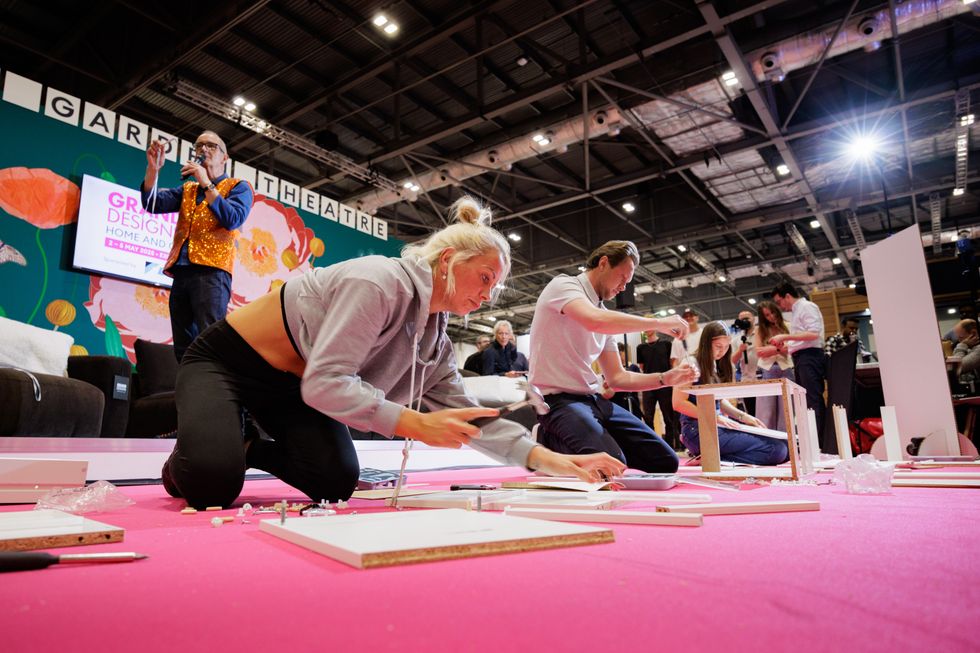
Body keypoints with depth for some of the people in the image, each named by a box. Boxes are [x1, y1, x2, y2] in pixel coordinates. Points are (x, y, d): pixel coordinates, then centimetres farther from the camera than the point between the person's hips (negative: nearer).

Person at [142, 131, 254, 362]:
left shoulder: (238, 187, 10)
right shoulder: (187, 189, 26)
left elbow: (232, 220, -8)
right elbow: (153, 204, 11)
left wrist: (206, 183, -8)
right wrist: (153, 169, -3)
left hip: (211, 271, -6)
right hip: (181, 272, 6)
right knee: (183, 348, 4)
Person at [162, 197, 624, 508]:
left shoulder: (434, 339, -2)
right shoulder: (381, 282, -29)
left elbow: (465, 415, -4)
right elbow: (324, 382, -34)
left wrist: (550, 459, -14)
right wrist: (416, 424, -39)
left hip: (289, 384, 7)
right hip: (227, 360, -6)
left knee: (336, 482, -14)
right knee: (213, 484, -27)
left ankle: (249, 451, 14)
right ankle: (185, 462, 10)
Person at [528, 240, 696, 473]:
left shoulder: (605, 313, 15)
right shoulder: (563, 285, -6)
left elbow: (616, 378, 16)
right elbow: (595, 321, -29)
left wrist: (665, 378, 1)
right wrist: (658, 323, -17)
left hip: (594, 399, 8)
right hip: (558, 399, -8)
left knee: (666, 461, 2)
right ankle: (553, 441, -1)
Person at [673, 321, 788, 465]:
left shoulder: (716, 365, 18)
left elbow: (720, 401, 18)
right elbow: (678, 403, -13)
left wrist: (743, 416, 2)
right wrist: (716, 417, -16)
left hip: (718, 426, 9)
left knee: (783, 446, -6)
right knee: (777, 449, -19)